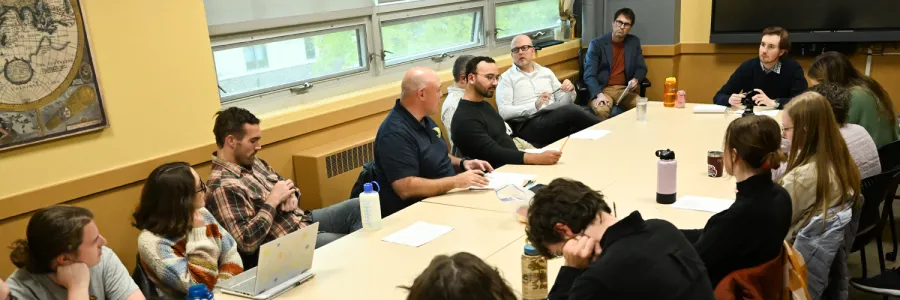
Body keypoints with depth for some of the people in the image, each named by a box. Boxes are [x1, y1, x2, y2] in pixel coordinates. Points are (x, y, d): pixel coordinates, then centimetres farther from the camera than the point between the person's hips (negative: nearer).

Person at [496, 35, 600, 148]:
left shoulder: (546, 72, 22)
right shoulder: (506, 78, 7)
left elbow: (563, 102, 21)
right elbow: (504, 112, -5)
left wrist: (570, 91, -2)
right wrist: (535, 105, -16)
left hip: (556, 119, 5)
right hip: (528, 125, -5)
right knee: (571, 110, -29)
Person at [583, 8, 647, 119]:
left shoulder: (634, 42, 9)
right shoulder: (597, 44, -4)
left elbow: (641, 68, 14)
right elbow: (589, 75, -10)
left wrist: (636, 79, -11)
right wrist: (599, 94, -28)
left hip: (624, 89, 4)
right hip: (601, 90, -3)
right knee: (601, 110, -35)